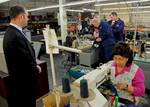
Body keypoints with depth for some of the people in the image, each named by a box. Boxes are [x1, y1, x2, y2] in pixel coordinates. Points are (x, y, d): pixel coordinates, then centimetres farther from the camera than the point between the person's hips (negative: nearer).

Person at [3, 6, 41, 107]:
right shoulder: (16, 36, -29)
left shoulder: (11, 31, 3)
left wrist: (34, 66, 2)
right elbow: (27, 63, -27)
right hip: (24, 82, -9)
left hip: (20, 80, 9)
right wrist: (36, 70, -7)